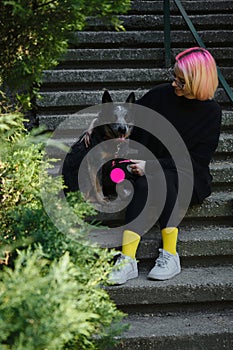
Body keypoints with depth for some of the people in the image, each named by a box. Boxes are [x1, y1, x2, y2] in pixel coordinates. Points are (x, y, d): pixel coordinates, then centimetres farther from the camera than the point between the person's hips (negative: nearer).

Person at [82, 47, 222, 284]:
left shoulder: (211, 113, -7)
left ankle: (170, 255, -33)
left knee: (162, 179, -36)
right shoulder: (161, 95, 2)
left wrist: (152, 166, -18)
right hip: (152, 173, 3)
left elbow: (195, 160, -11)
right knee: (143, 185, -33)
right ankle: (128, 260, -42)